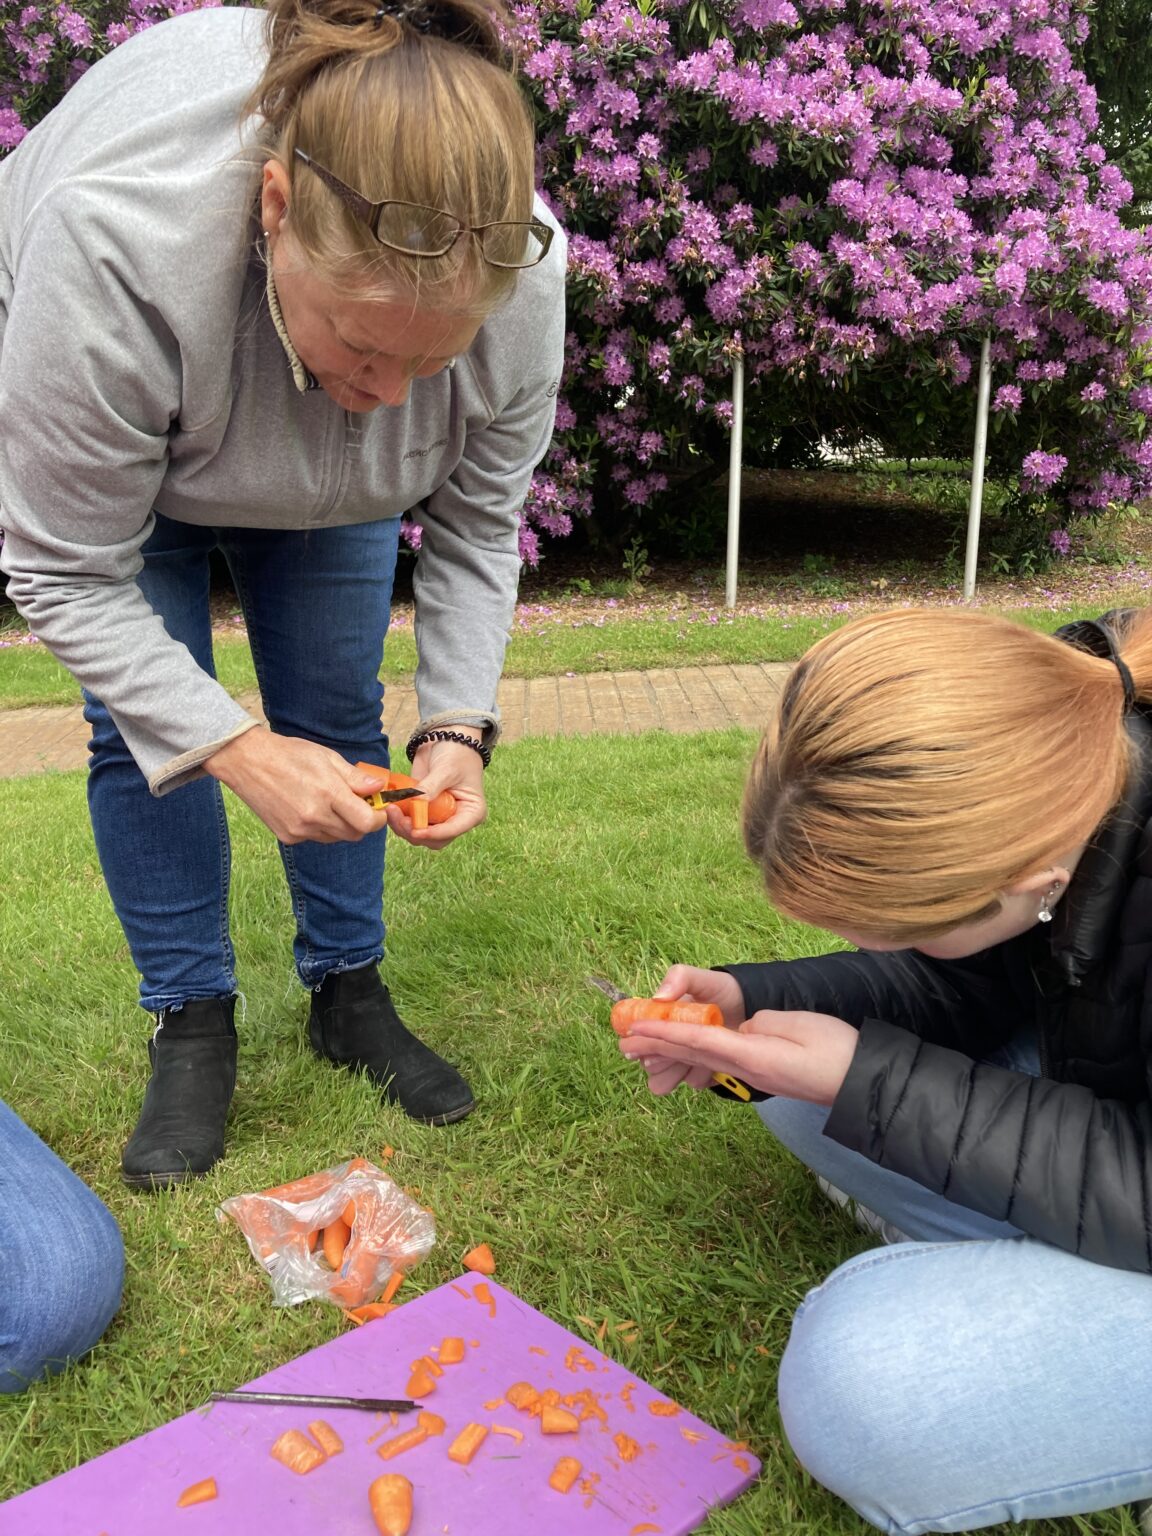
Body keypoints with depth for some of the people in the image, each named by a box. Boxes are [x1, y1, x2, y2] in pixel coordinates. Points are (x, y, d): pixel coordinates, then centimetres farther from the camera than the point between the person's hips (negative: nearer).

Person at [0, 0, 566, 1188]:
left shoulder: (521, 272, -35)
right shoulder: (110, 241, -44)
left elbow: (475, 527, -18)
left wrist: (459, 724, -29)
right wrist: (234, 751, -40)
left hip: (323, 484, 3)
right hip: (96, 425, -2)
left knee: (337, 720, 1)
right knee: (143, 726, -8)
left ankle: (349, 993, 19)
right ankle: (190, 1027, 8)